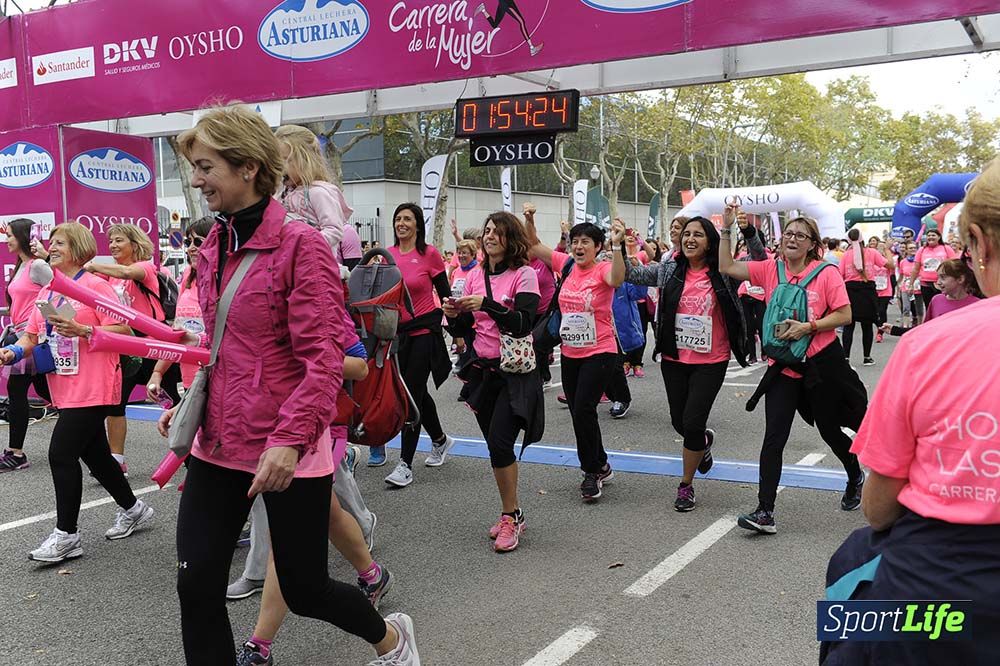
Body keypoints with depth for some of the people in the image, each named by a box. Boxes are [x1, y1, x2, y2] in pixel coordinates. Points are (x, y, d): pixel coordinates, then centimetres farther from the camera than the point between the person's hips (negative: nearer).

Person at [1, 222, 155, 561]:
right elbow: (32, 336, 14)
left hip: (92, 389, -8)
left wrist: (80, 330, -24)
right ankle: (132, 509, 33)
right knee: (94, 455, 15)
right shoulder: (46, 293, 14)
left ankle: (66, 534, 2)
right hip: (65, 390, 8)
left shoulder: (95, 286, -9)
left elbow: (121, 329, -14)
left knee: (61, 454, -9)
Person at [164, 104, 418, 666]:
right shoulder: (214, 248, 9)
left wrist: (290, 438, -25)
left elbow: (324, 358, -18)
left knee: (305, 588, 8)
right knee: (197, 584, 2)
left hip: (289, 451, -6)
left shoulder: (300, 244, -14)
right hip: (219, 442, 7)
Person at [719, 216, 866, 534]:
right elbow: (726, 267, 0)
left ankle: (855, 477, 47)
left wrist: (808, 327, -21)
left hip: (822, 362, -2)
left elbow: (844, 315, -10)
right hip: (783, 365, 3)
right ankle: (765, 512, -5)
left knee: (829, 428, 15)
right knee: (773, 438, -6)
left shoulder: (826, 272, -7)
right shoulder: (770, 269, 3)